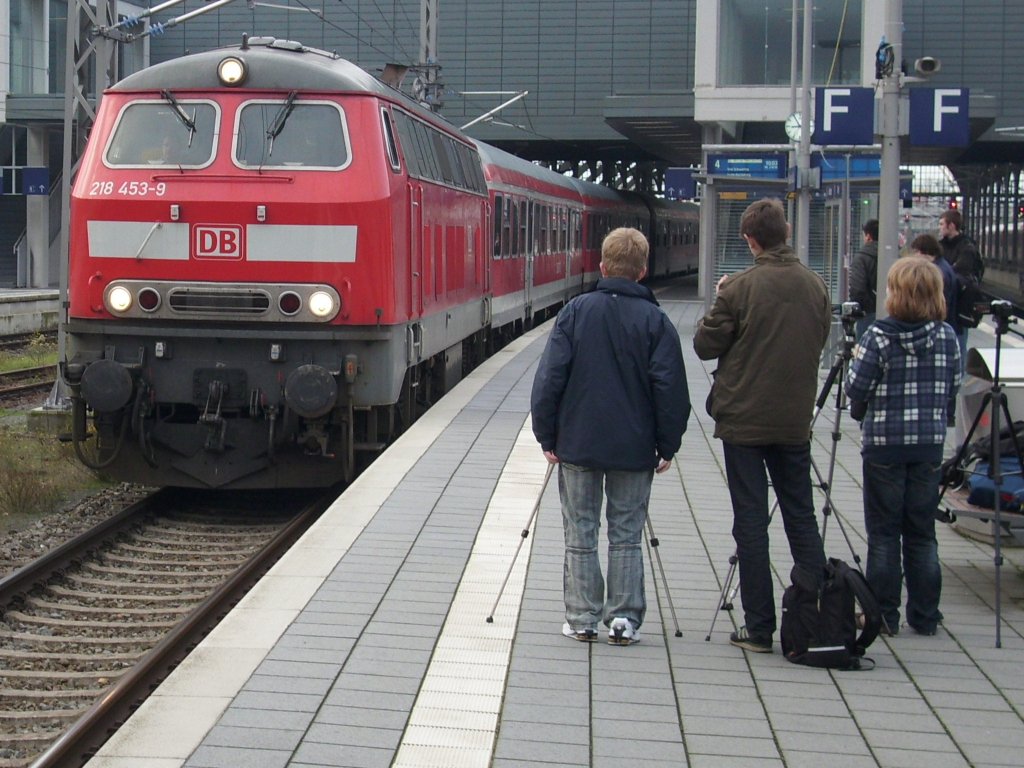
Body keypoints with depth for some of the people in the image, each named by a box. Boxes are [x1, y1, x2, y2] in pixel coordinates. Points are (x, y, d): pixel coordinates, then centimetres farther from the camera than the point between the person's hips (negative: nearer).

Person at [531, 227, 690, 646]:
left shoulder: (576, 311, -4)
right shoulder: (655, 321, -5)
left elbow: (549, 377, -6)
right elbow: (671, 389, -7)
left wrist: (547, 436, 2)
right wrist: (667, 446, 3)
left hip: (578, 444, 0)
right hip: (635, 450, 0)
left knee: (580, 534, 9)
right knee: (626, 536, 9)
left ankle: (582, 620, 11)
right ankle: (624, 619, 8)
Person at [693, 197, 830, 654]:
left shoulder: (740, 288, -15)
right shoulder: (816, 287, 0)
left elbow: (705, 346, -6)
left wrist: (722, 304, 7)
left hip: (744, 420, -4)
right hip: (795, 422, 4)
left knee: (751, 522, 2)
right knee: (801, 518, 13)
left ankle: (759, 628, 4)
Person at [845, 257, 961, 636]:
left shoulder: (878, 336, -13)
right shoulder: (947, 337, -1)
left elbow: (856, 388, -12)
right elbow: (952, 388, 7)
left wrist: (858, 359, 8)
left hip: (884, 444, -3)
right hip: (930, 445, 4)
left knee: (883, 533, 5)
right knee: (922, 533, 12)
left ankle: (883, 615, 8)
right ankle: (925, 616, 16)